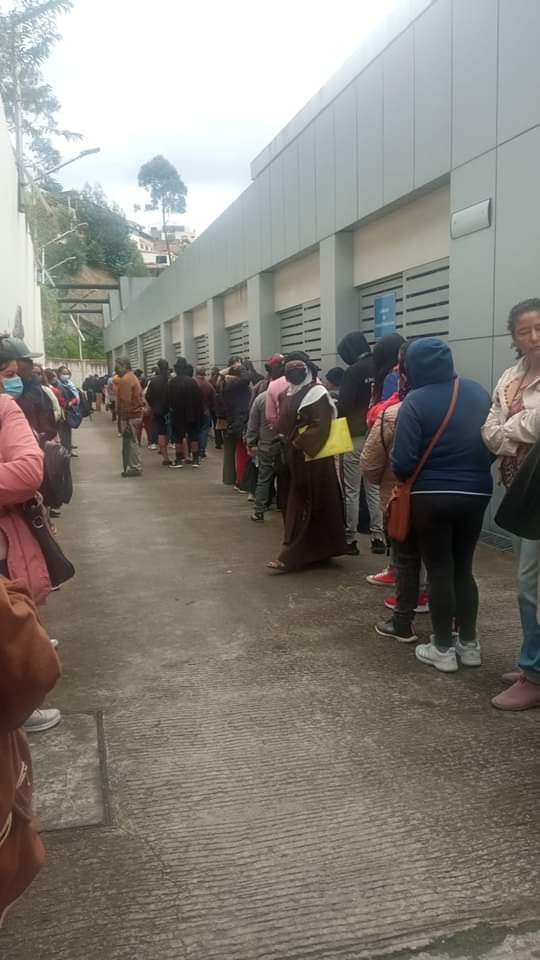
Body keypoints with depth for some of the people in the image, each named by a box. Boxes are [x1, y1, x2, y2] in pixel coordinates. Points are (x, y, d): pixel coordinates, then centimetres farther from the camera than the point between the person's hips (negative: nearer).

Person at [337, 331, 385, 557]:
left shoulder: (353, 371, -11)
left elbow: (344, 405, -14)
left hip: (356, 435, -6)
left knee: (351, 491, 2)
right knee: (375, 489, 11)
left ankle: (350, 539, 5)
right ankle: (379, 538, 11)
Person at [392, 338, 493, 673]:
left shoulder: (416, 401, -14)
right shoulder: (478, 392, 2)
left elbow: (403, 461, -17)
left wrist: (405, 478, 4)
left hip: (432, 496, -4)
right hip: (476, 493, 5)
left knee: (439, 571, 7)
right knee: (463, 568, 17)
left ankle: (443, 648, 15)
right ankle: (469, 643, 24)